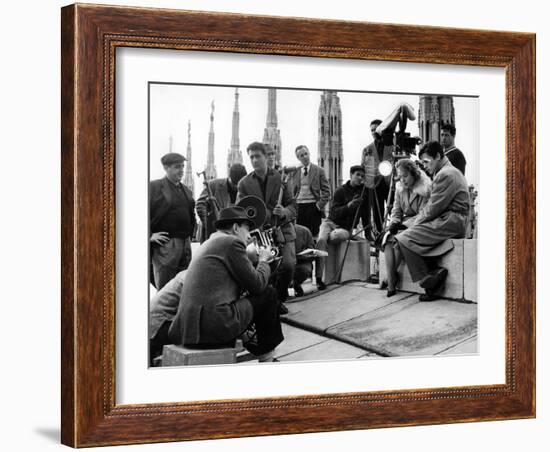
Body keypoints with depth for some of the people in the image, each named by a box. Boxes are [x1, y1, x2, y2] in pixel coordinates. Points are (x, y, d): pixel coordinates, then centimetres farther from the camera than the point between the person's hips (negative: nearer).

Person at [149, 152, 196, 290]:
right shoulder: (154, 187, -4)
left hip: (185, 243, 7)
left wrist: (189, 234, 16)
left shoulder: (186, 191, 17)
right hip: (165, 244, -7)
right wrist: (149, 235, -13)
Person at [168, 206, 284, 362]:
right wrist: (263, 260, 14)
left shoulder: (208, 244, 24)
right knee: (268, 294, 5)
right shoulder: (232, 242, -5)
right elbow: (257, 285, -4)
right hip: (215, 326, -9)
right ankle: (266, 357, 15)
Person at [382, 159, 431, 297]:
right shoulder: (400, 188, 9)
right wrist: (394, 223, -9)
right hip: (405, 223, 6)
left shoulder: (425, 188, -12)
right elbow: (397, 210, 12)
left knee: (398, 241, -30)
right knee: (388, 240, -24)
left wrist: (404, 225, -24)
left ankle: (391, 279, -17)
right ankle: (391, 285, -29)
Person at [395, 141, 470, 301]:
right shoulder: (448, 172, 22)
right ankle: (434, 274, -2)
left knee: (404, 239, -16)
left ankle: (429, 281, -11)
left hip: (451, 221, -11)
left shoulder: (446, 175, -13)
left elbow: (434, 208, -16)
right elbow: (431, 204, 19)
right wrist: (416, 221, 7)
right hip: (449, 220, 11)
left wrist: (417, 222, -4)